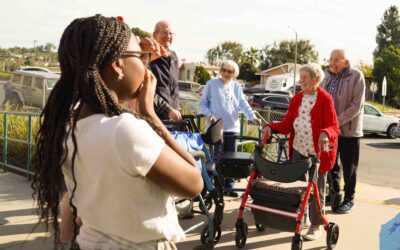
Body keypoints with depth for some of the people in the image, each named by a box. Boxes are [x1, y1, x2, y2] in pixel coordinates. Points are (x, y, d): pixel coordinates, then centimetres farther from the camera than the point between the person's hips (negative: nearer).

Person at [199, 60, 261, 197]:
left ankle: (228, 186, 19)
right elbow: (202, 103, 2)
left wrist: (252, 116, -12)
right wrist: (209, 114, -16)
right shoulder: (212, 84, 1)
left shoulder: (237, 86, 11)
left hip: (232, 128, 4)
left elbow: (243, 103, 4)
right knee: (217, 158, -1)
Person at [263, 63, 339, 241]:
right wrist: (271, 127, -13)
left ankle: (316, 225, 16)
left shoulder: (325, 99, -10)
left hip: (318, 152, -5)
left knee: (316, 189, 4)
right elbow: (287, 124, 4)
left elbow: (334, 127, -15)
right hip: (298, 150, 5)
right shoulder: (296, 99, 6)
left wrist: (325, 133, -37)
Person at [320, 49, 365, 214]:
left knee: (349, 168, 5)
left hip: (348, 130, -5)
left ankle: (349, 199, 18)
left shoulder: (356, 76, -9)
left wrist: (338, 121, -19)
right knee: (331, 166, 13)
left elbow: (357, 105, -15)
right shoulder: (327, 77, 7)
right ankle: (334, 195, 28)